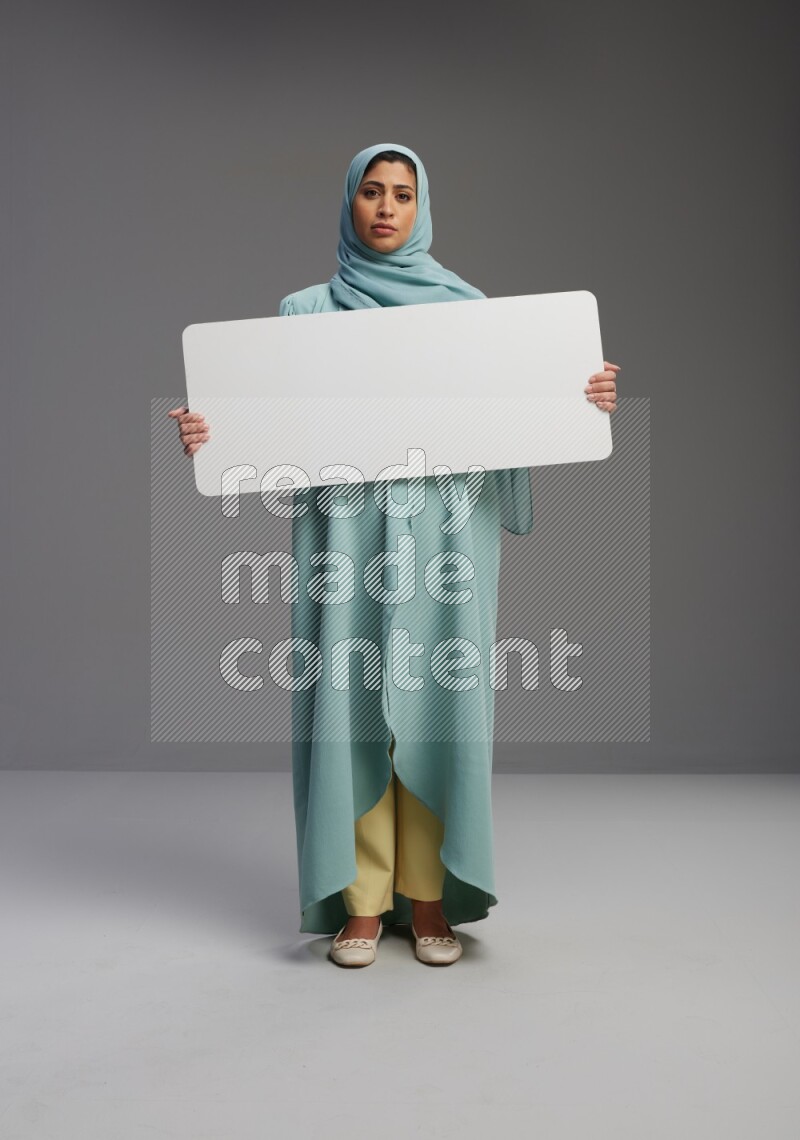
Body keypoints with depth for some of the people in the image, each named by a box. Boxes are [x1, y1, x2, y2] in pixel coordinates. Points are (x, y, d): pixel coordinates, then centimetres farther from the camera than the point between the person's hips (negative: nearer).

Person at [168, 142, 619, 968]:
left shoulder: (466, 307, 12)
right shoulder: (305, 312, 12)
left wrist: (583, 399, -13)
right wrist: (211, 431, -14)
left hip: (443, 531, 0)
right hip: (345, 528, 0)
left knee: (434, 701, -1)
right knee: (351, 702, -2)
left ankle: (429, 899, 11)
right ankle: (361, 901, 10)